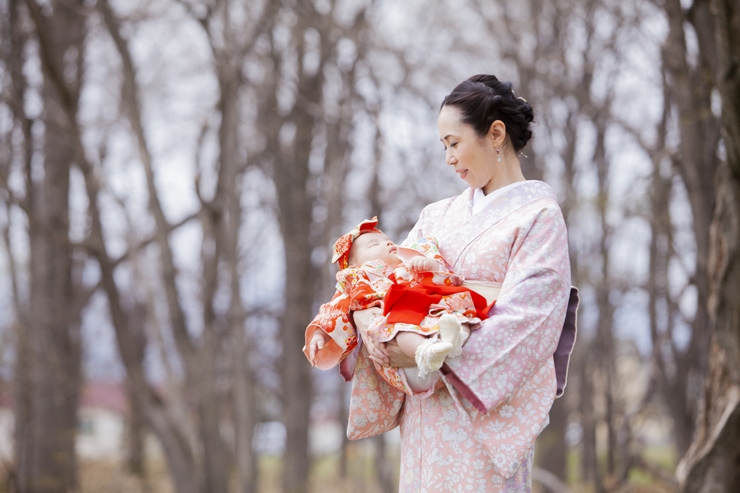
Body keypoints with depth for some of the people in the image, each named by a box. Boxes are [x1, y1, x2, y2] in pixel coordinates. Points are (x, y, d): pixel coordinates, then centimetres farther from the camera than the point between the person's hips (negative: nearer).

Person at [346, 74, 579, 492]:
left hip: (486, 403, -5)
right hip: (426, 407, 6)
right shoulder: (441, 216, 17)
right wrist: (370, 324, -14)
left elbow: (523, 315, -14)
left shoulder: (538, 215, -3)